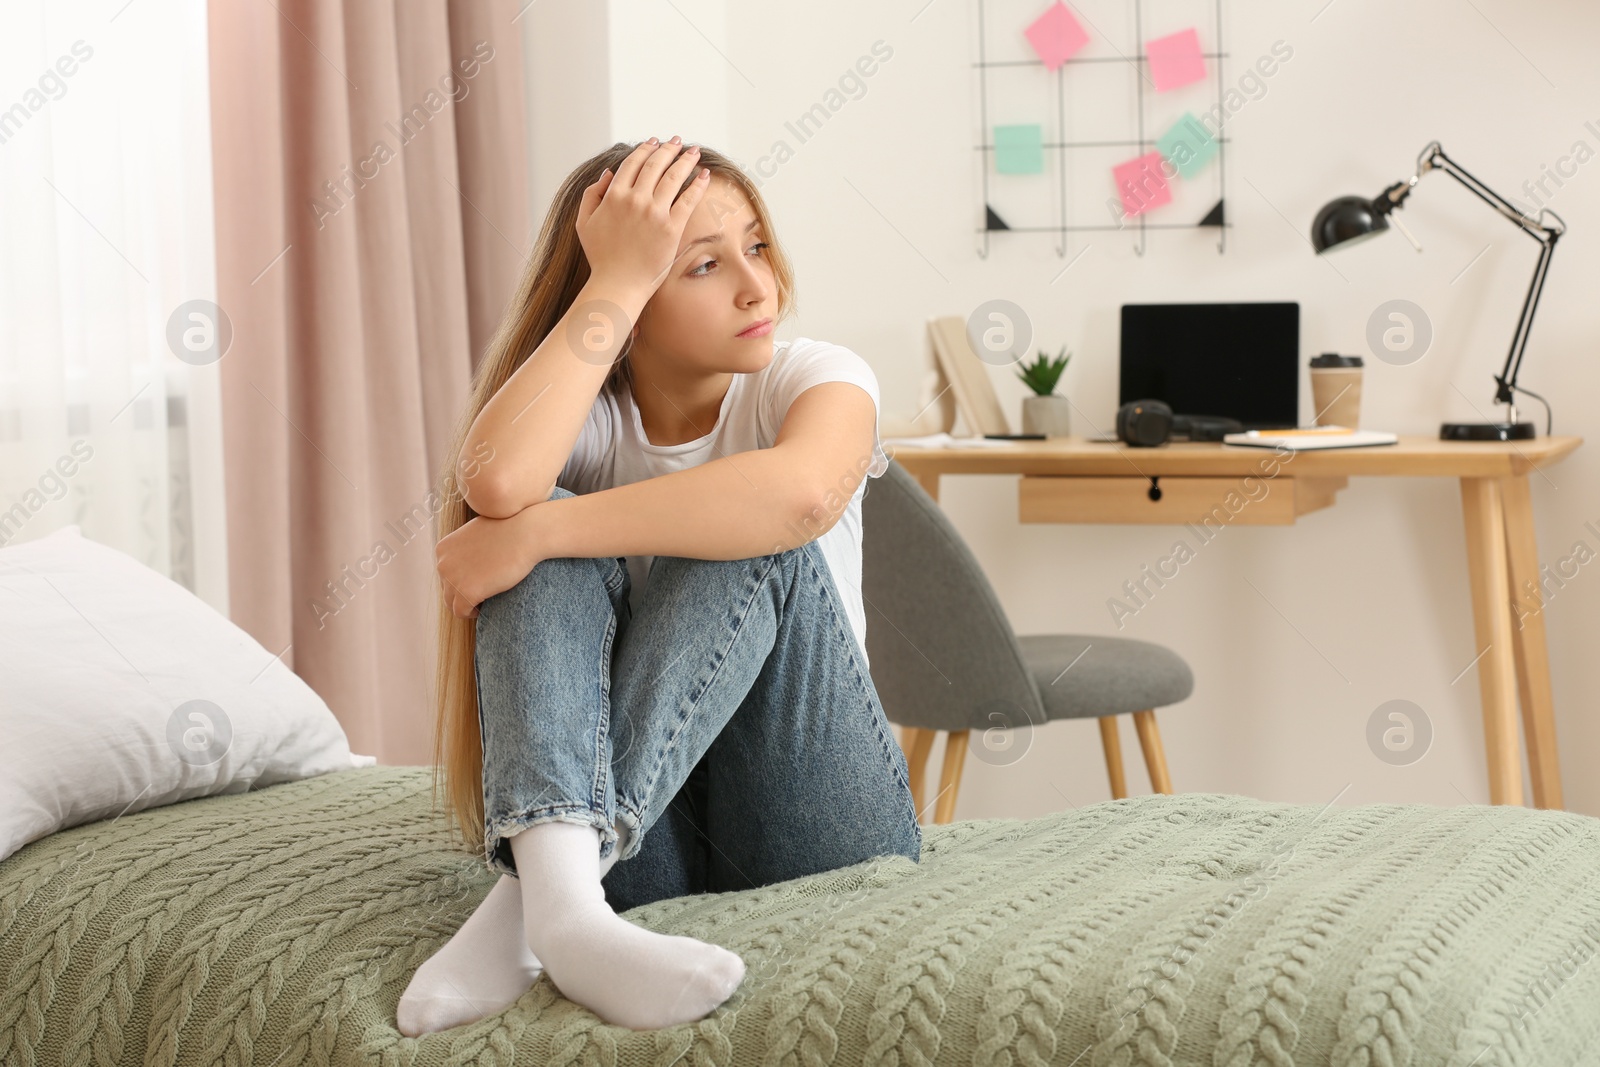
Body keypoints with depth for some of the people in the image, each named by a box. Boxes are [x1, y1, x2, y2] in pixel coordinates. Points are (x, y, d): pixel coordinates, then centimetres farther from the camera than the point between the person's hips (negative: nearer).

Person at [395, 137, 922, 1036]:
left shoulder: (812, 377, -3)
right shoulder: (587, 416, 1)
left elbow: (803, 492, -31)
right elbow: (497, 482, -27)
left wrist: (533, 533, -28)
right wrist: (618, 280, -19)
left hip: (817, 826, -1)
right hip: (644, 850, 2)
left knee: (754, 542, -25)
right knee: (551, 536, -19)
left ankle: (530, 904, -39)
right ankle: (561, 881, -45)